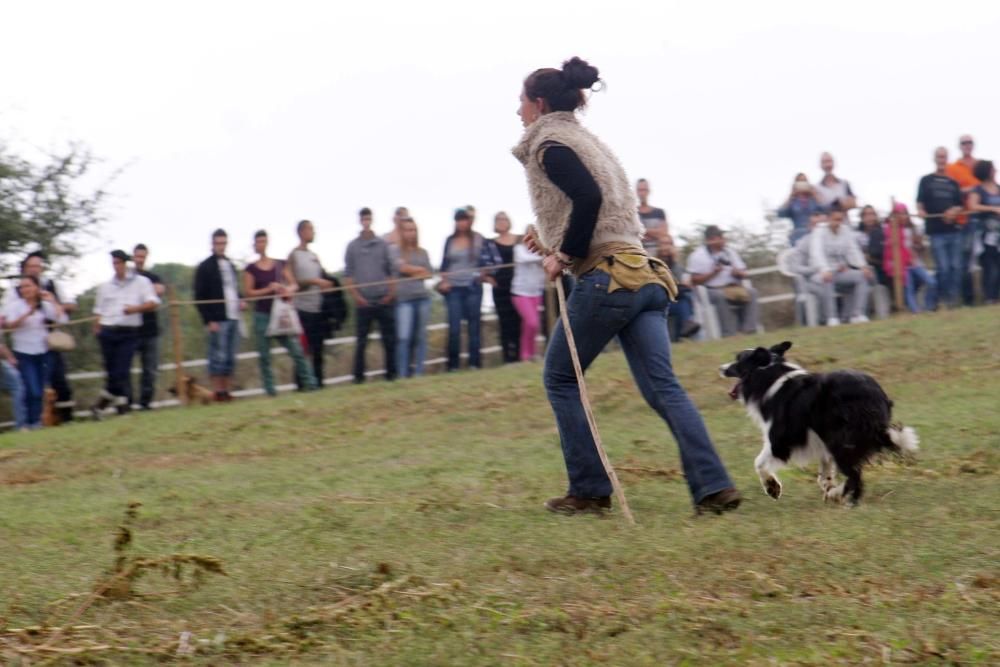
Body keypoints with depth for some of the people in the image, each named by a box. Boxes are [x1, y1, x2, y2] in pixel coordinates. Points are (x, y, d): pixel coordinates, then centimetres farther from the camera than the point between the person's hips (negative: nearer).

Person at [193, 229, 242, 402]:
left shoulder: (230, 266, 18)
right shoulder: (205, 267, -2)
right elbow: (199, 297, -5)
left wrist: (239, 301, 4)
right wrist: (209, 320, -12)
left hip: (233, 318, 6)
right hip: (217, 320, -6)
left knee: (230, 359, 5)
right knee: (218, 357, -8)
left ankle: (227, 391, 9)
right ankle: (218, 392, -4)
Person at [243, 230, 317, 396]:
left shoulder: (281, 265, 11)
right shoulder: (251, 269, 5)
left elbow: (293, 284, 10)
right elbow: (248, 292, -2)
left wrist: (288, 290, -12)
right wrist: (268, 289, -13)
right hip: (262, 315, -1)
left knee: (296, 350, -7)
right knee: (264, 356, -1)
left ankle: (309, 383, -2)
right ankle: (270, 390, 4)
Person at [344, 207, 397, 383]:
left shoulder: (382, 244, 7)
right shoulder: (353, 246, 5)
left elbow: (391, 271, 8)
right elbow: (348, 274, 5)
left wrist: (391, 293, -4)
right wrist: (356, 296, -5)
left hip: (384, 300, 1)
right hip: (363, 301, -1)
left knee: (389, 339, 2)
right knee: (361, 340, 0)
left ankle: (391, 372, 10)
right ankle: (358, 375, 4)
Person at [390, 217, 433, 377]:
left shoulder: (422, 252, 15)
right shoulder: (394, 250, 3)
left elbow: (429, 274, 11)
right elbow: (402, 267, -10)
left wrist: (413, 273, -5)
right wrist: (420, 269, 1)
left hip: (422, 297, 4)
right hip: (404, 298, -4)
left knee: (421, 337, 4)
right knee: (404, 338, -11)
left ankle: (419, 373, 9)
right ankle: (403, 374, -9)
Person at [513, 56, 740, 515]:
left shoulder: (550, 145, -3)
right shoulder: (583, 139, 25)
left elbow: (588, 197, -20)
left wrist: (565, 254, -13)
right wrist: (555, 242, 27)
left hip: (606, 277, -8)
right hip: (643, 276, 8)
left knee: (560, 378, 8)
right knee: (662, 386, -1)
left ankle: (589, 490, 6)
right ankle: (714, 486, -15)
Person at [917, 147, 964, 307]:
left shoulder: (953, 183, 17)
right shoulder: (926, 181, 9)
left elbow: (959, 205, 16)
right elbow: (920, 202, 2)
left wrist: (954, 211, -6)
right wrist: (921, 211, -19)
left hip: (953, 230, 3)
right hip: (936, 232, -3)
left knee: (956, 267, -3)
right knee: (943, 267, -9)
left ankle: (953, 298, 3)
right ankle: (943, 299, 4)